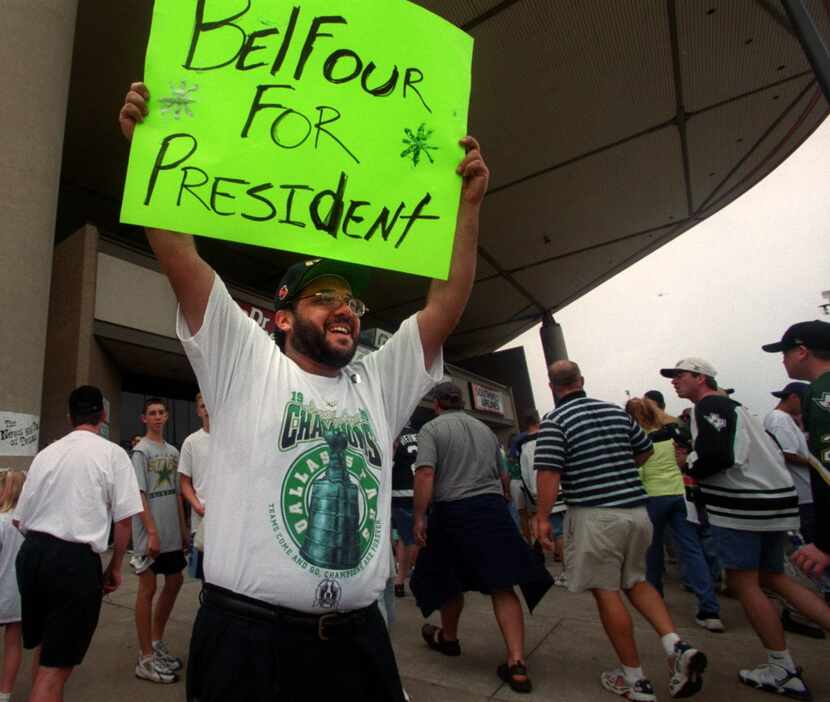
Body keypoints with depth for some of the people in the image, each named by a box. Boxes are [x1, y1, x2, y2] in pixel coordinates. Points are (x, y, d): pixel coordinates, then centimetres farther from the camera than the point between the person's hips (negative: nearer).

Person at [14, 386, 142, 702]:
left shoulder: (46, 452, 8)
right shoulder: (113, 453, -7)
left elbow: (18, 519, 12)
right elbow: (123, 520, -7)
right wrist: (114, 567, 7)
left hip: (30, 553, 6)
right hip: (75, 559, -6)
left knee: (42, 648, 26)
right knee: (56, 665, 5)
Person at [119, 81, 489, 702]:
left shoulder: (380, 383, 7)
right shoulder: (247, 366, -2)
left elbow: (447, 304, 1)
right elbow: (182, 262, -9)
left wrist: (469, 202, -4)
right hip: (248, 634, -3)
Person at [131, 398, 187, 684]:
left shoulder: (173, 451, 12)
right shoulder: (141, 450, -8)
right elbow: (139, 495, -14)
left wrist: (183, 528, 13)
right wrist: (152, 532, -18)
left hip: (172, 532, 8)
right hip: (149, 533, -7)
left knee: (174, 581, 14)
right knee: (148, 588, 0)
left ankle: (156, 642, 31)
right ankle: (145, 658, 10)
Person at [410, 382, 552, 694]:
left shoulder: (431, 428, -1)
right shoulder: (485, 428, 15)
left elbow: (425, 473, -15)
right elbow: (503, 475, 22)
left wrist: (419, 517, -13)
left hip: (452, 511, -3)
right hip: (493, 508, 4)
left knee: (450, 580, 17)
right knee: (502, 585, 3)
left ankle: (448, 638, 38)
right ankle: (517, 663, -2)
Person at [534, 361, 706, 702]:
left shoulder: (554, 420, -9)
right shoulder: (617, 411, 9)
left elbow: (548, 473, -17)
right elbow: (646, 450, 19)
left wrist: (542, 518, -11)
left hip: (594, 515, -6)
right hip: (636, 509, 6)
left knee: (606, 592, 7)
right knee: (636, 581, 23)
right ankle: (677, 646, 7)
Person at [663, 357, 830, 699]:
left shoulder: (709, 405, -10)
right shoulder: (730, 406, 20)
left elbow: (716, 455, -24)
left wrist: (688, 462, -4)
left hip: (741, 506, -10)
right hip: (776, 500, 10)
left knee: (744, 584, 1)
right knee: (773, 579, 19)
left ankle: (783, 671, 9)